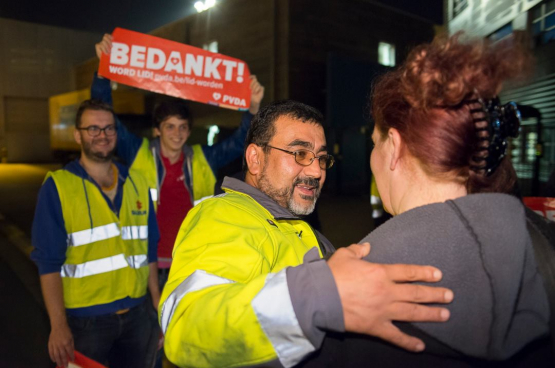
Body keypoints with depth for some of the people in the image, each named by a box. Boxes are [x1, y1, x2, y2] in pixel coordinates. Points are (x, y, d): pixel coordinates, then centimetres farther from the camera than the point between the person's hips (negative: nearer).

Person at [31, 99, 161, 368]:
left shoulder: (137, 183, 3)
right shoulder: (57, 187, -9)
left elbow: (148, 248, 8)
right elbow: (49, 262, -11)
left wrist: (157, 300, 8)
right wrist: (58, 325, -15)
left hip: (136, 313, 4)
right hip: (85, 319, -4)